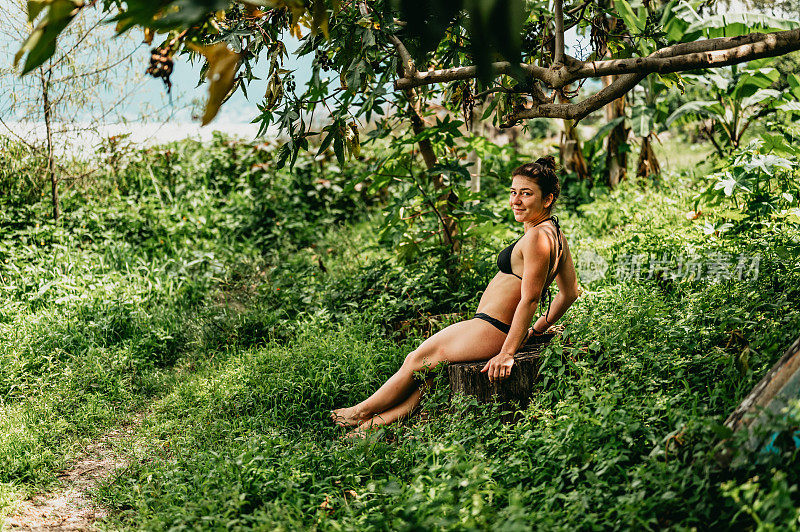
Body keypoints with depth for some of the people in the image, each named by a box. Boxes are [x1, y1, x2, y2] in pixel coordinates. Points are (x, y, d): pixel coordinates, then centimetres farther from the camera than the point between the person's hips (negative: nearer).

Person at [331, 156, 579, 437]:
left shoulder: (537, 237, -22)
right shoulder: (554, 233, 9)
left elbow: (529, 299, -25)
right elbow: (570, 293, 14)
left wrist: (507, 353, -23)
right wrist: (536, 330, 20)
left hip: (491, 330, -9)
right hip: (504, 331, 9)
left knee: (417, 359, 6)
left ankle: (362, 411, 21)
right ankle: (386, 418, 8)